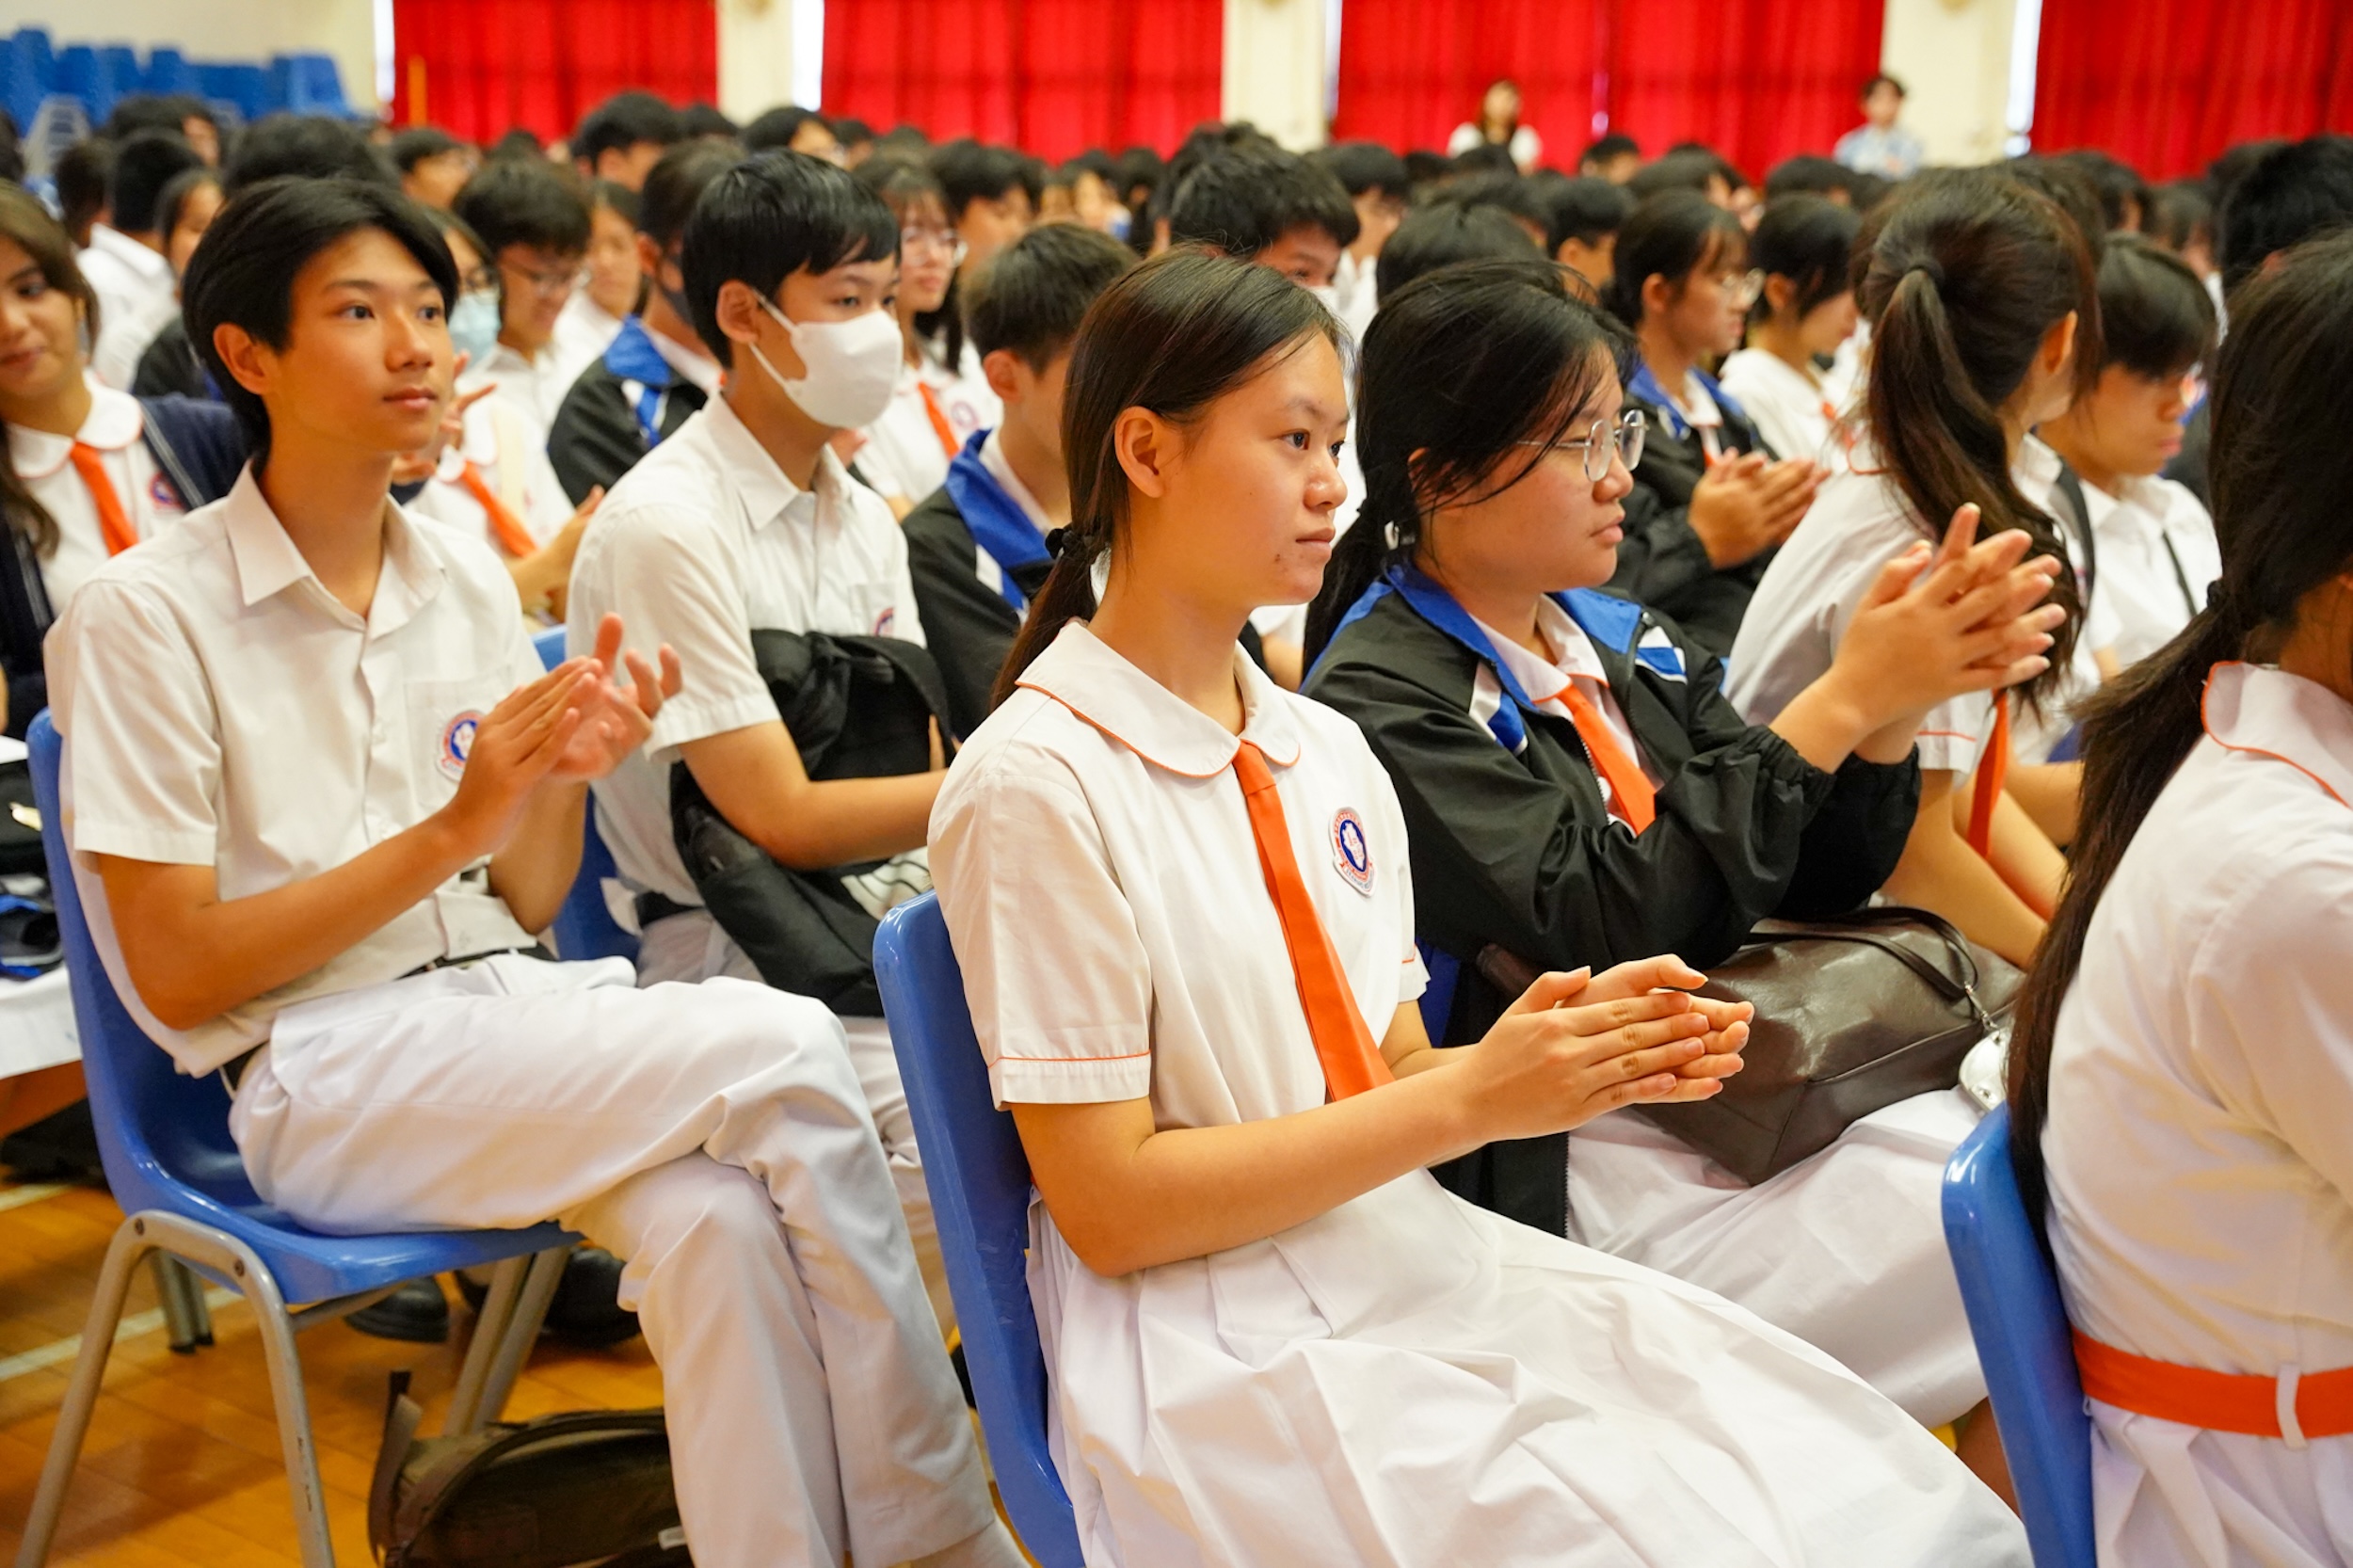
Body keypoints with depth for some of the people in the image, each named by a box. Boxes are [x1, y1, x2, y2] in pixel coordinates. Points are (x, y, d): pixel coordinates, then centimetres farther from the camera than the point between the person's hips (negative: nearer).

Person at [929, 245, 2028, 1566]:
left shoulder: (1329, 753, 8)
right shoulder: (1038, 783, -13)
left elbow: (1393, 1074, 10)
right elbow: (1107, 1207, -15)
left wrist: (1575, 1057, -10)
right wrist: (1471, 1100, -17)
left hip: (1426, 1263, 6)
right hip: (1219, 1355, -6)